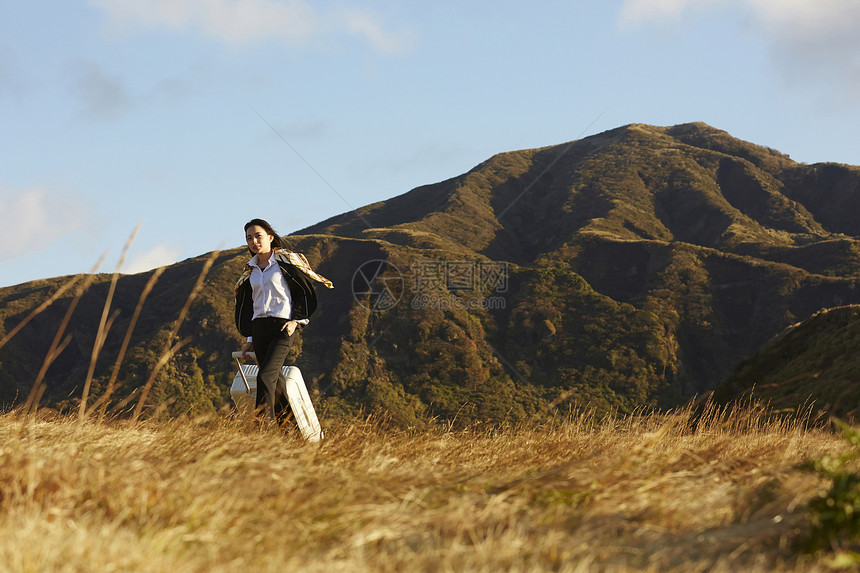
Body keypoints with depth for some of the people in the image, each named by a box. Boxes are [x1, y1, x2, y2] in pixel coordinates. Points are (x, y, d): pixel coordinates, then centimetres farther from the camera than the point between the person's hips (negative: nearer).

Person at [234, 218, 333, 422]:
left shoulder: (286, 260, 0)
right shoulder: (249, 271, 17)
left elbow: (305, 292, 0)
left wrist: (295, 320, -10)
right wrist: (250, 339, 17)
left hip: (282, 328, -6)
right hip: (259, 328, 6)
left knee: (265, 376, -19)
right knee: (275, 380, 7)